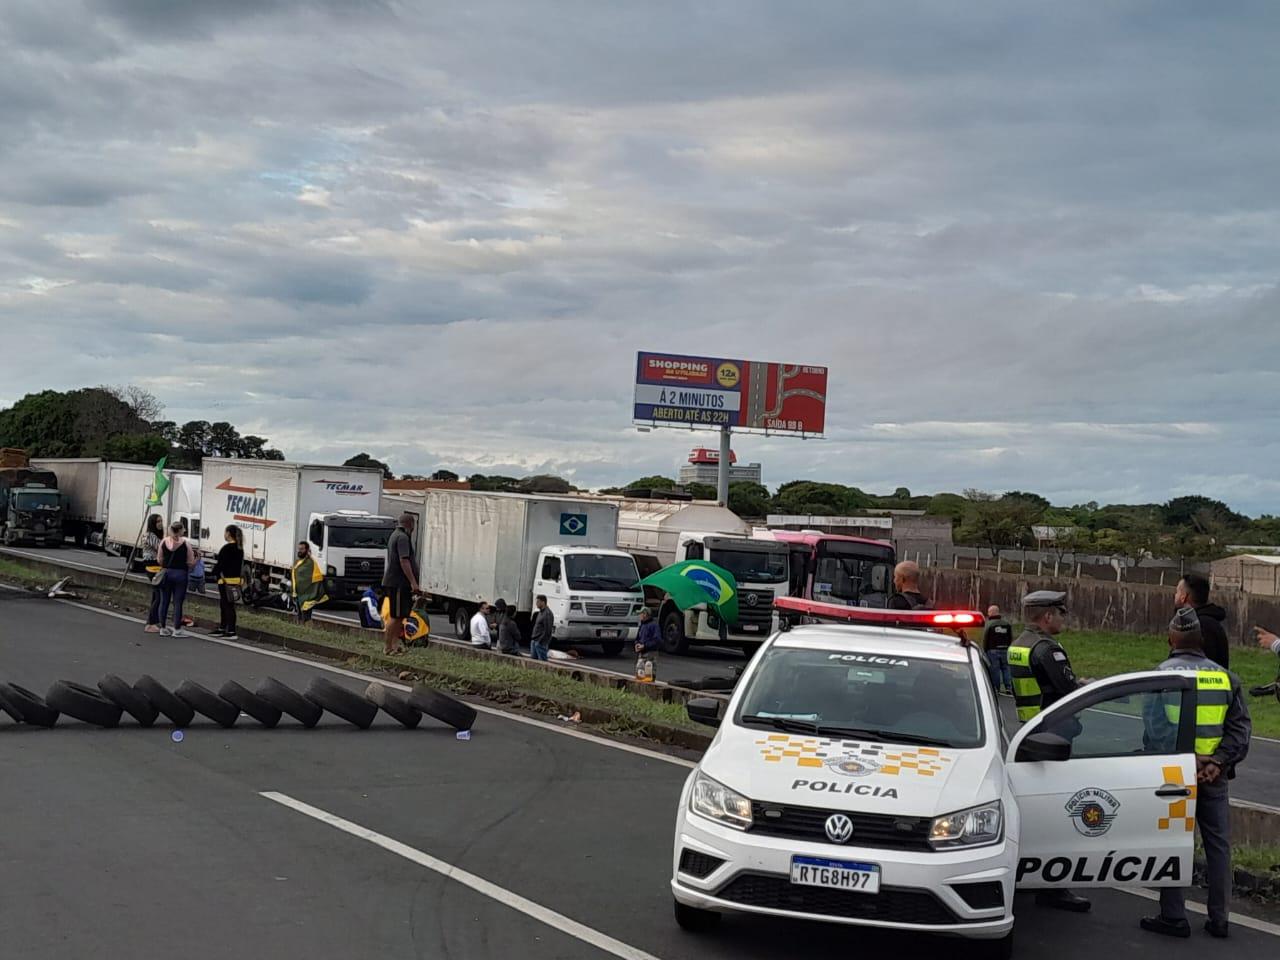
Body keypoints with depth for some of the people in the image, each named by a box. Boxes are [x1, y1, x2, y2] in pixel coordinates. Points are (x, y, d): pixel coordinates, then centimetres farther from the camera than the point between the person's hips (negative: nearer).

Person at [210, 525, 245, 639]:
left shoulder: (227, 548, -15)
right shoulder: (240, 549, 12)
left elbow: (220, 564, -15)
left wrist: (215, 574, -1)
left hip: (226, 580, -9)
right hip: (237, 580, 9)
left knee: (228, 605, -6)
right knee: (223, 604, 18)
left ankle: (231, 631, -8)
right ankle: (222, 629, 25)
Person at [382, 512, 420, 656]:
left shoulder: (395, 535, 20)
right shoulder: (403, 537, -13)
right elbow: (404, 561, -23)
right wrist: (413, 582, -25)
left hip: (393, 582, 11)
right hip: (398, 583, -11)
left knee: (400, 616, 14)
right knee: (396, 616, -8)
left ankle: (395, 645, 16)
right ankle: (387, 647, -7)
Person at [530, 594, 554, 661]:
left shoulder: (547, 614, -14)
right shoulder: (539, 613, 18)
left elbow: (548, 630, -19)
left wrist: (540, 641, -20)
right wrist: (533, 639, 17)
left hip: (541, 643, -10)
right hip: (534, 641, 10)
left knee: (542, 660, -7)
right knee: (534, 659, 10)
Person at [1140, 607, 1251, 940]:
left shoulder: (1162, 675, -7)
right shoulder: (1225, 677, 5)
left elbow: (1156, 728, -16)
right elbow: (1241, 726, 0)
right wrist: (1218, 762, -7)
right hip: (1214, 775, 4)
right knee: (1218, 844, 12)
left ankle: (1173, 916, 7)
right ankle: (1219, 919, 15)